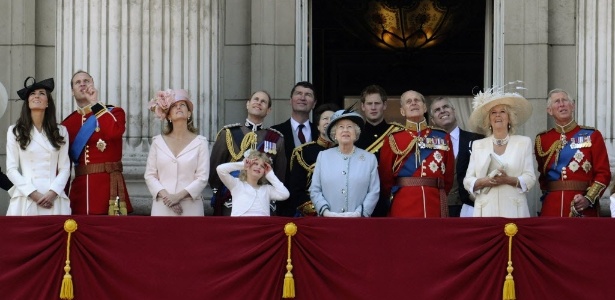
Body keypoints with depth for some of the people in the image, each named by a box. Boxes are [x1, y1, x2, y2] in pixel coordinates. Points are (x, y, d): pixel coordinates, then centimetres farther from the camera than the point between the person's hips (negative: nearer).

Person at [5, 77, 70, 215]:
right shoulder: (15, 131, 7)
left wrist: (52, 193, -9)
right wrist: (33, 194, -10)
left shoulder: (60, 131, 12)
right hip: (25, 198, -1)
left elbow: (65, 168, 7)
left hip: (53, 199, 1)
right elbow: (11, 169, 2)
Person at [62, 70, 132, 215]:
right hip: (80, 187, 3)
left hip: (108, 184, -3)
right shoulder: (68, 123, 12)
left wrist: (95, 103, -9)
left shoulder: (114, 112, 6)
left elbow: (114, 132, -18)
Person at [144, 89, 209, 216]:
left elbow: (202, 178, -2)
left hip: (190, 207, -1)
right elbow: (150, 175, 6)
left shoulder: (200, 142, 4)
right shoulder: (158, 141, 10)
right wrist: (165, 195, -10)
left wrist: (179, 196, -13)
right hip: (162, 206, 1)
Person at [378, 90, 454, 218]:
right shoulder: (393, 139, 6)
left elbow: (449, 175, 14)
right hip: (404, 207, -2)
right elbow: (385, 177, 8)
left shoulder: (442, 137, 11)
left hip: (435, 207, 2)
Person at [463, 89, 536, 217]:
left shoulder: (524, 142, 8)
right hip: (486, 210, 1)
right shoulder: (477, 145, 12)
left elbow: (530, 179, 1)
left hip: (513, 210, -1)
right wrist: (484, 182, -11)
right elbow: (467, 181, 8)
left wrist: (508, 180, -15)